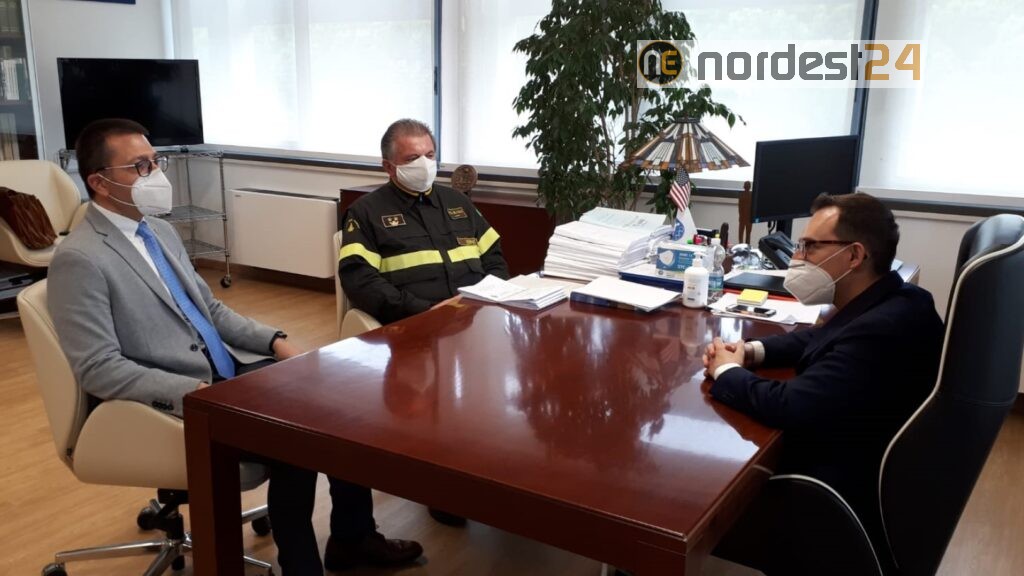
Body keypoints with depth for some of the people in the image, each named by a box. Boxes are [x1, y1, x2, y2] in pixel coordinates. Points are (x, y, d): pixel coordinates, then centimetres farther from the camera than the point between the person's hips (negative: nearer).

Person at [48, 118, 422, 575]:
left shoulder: (160, 231, 12)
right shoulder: (79, 259, -14)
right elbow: (99, 369, -19)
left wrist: (274, 340, 2)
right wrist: (193, 391, -26)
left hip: (230, 369, 8)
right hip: (172, 400, -8)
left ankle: (353, 537, 9)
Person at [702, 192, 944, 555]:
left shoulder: (881, 329, -31)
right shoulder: (891, 301, 1)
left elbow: (790, 407, -33)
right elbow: (822, 337, 16)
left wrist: (727, 371, -14)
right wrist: (752, 351, -2)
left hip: (851, 497, -9)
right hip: (861, 471, 9)